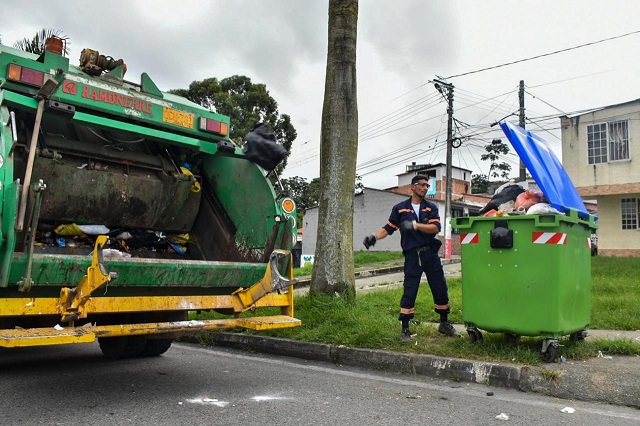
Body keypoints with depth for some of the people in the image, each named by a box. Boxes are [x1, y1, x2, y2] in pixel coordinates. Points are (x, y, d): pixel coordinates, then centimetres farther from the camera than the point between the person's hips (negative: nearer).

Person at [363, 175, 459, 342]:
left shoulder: (431, 208, 7)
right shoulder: (400, 208, 5)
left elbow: (435, 228, -8)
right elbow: (388, 228, 4)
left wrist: (414, 225, -19)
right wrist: (374, 237, -14)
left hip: (431, 254, 2)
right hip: (412, 256, -2)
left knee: (441, 290, 8)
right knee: (409, 293, -4)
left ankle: (444, 324, 28)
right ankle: (405, 330, 7)